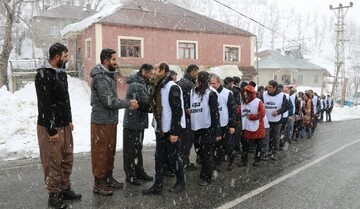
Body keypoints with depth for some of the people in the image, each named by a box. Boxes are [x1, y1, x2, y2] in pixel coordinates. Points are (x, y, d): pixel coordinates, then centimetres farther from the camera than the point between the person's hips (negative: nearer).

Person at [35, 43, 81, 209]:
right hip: (50, 126, -8)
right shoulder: (43, 74, -15)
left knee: (67, 159, 14)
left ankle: (65, 189, 28)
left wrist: (69, 120, 16)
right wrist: (52, 129, -20)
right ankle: (54, 195, 14)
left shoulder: (61, 72, 12)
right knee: (53, 162, 1)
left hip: (65, 125, 9)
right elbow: (44, 104, -19)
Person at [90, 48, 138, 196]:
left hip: (110, 120, 9)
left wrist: (127, 103, 5)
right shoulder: (100, 78, -18)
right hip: (101, 122, -9)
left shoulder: (108, 75, 13)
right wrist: (129, 103, -14)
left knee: (110, 151, 17)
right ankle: (99, 183, 12)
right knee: (100, 152, 1)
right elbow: (109, 101, -23)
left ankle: (108, 177, 30)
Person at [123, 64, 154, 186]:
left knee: (137, 148, 18)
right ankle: (130, 176, 12)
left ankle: (139, 171, 30)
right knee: (131, 150, 1)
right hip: (133, 123, -10)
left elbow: (144, 103, 12)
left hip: (139, 122, 10)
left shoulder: (141, 84, 13)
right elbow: (146, 104, -24)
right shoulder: (136, 85, -20)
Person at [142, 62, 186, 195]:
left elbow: (177, 111, -20)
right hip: (160, 129, 8)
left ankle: (181, 182, 25)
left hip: (170, 130, -8)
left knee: (172, 157, 4)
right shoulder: (158, 87, 10)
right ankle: (158, 186, 19)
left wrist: (175, 132, -21)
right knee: (159, 157, 10)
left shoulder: (173, 88, -16)